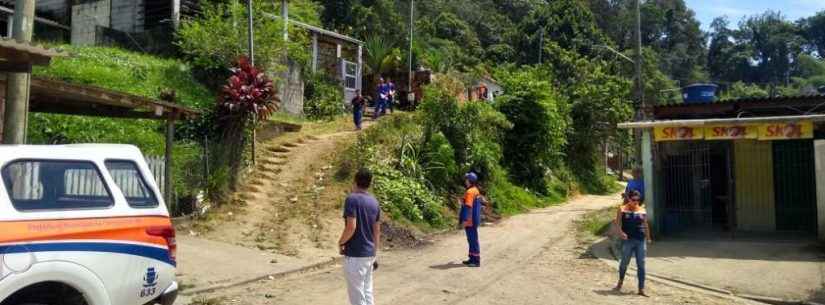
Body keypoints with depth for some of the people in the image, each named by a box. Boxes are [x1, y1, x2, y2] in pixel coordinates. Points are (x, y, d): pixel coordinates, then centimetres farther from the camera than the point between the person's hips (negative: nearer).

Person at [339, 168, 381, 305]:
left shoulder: (352, 199, -13)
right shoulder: (374, 202, 9)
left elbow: (351, 227, -22)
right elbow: (377, 232, 12)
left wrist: (341, 243, -5)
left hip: (355, 255, -7)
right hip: (369, 254, 7)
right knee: (367, 292, 15)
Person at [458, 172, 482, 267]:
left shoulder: (470, 192, -18)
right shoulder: (476, 191, 13)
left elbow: (468, 207, -23)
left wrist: (464, 220, -23)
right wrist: (462, 202, 17)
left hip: (470, 221, -10)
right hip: (474, 220, 10)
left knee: (473, 240, -5)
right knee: (472, 240, 16)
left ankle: (476, 260, 0)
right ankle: (472, 258, 23)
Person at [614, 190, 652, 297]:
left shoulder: (642, 210, 9)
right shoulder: (622, 210, 0)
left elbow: (646, 225, 15)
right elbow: (618, 223, -3)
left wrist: (648, 238, 14)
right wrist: (620, 232, -21)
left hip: (641, 241, 2)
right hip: (628, 241, -2)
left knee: (641, 265, 1)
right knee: (624, 263, 8)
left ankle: (641, 289, 6)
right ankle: (620, 282, 34)